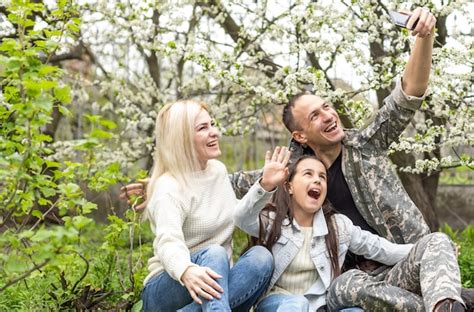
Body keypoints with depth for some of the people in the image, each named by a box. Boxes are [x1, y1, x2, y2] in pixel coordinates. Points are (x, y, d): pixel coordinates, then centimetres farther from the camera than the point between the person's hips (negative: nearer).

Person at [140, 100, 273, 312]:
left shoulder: (218, 169, 9)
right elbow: (168, 241, -34)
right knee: (213, 254, -36)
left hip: (217, 281, 7)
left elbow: (237, 214, 25)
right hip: (167, 289, -6)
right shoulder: (169, 187, -15)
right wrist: (186, 271, -56)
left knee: (261, 256, -24)